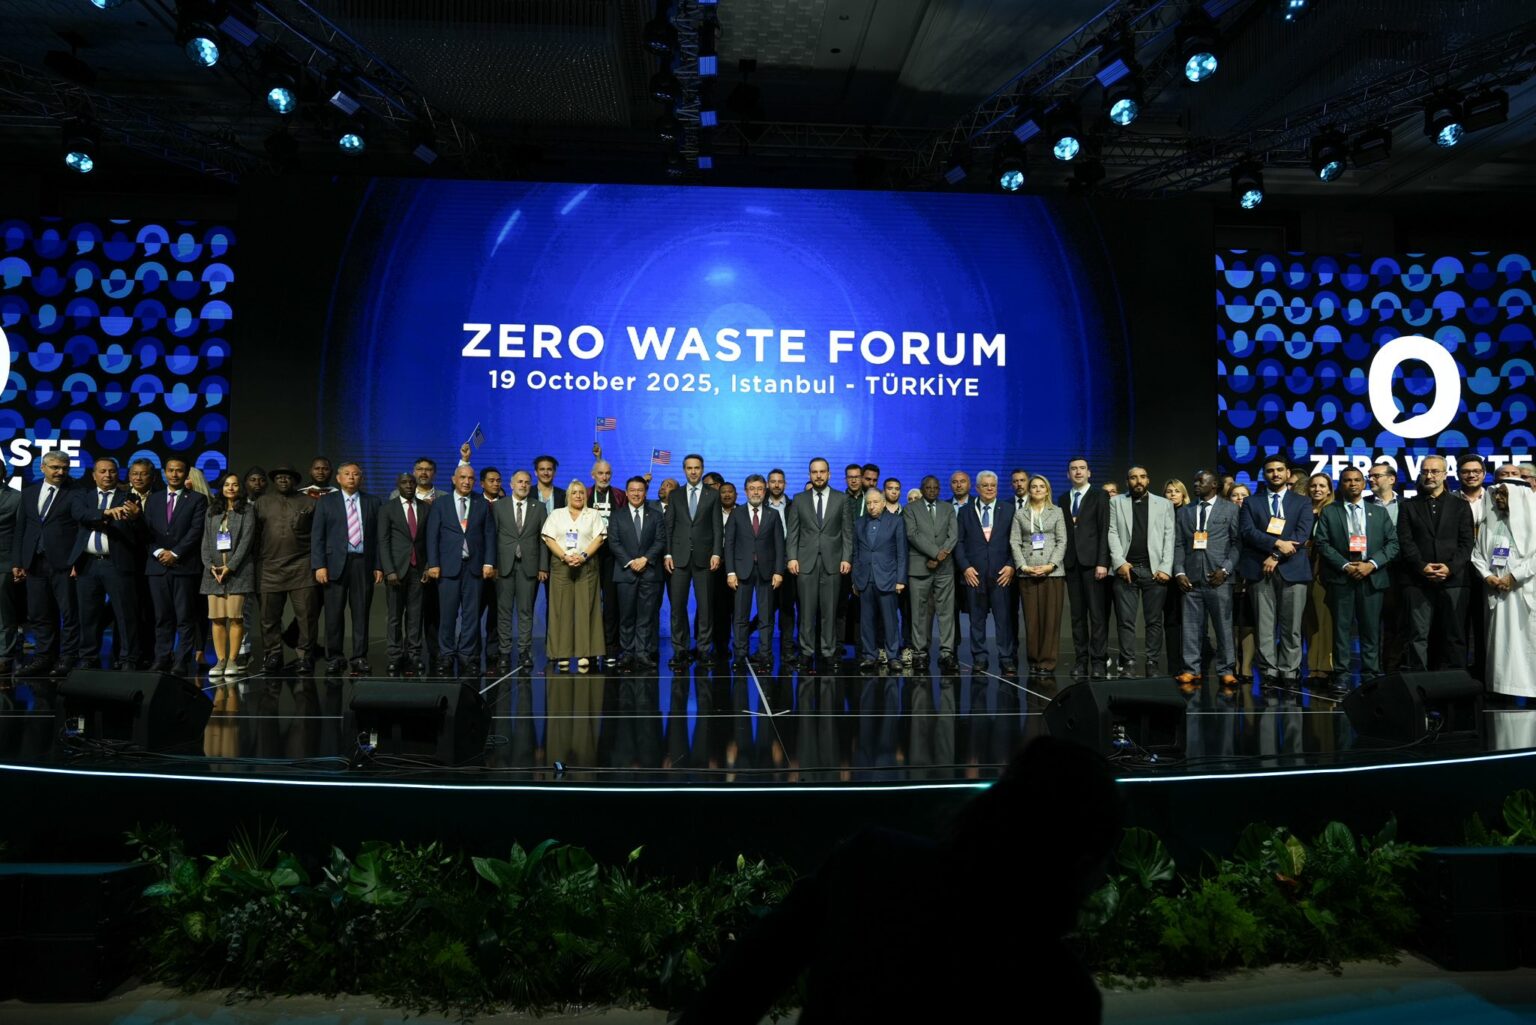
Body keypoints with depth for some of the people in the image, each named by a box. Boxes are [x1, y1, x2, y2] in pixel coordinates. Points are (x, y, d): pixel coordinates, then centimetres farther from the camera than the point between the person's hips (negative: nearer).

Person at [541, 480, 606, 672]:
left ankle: (584, 654, -4)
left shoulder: (593, 515, 12)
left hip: (586, 566, 0)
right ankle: (562, 654, 0)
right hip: (561, 565, 1)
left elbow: (598, 539, 2)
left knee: (585, 608, -4)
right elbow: (549, 539, 3)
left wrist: (583, 556, -13)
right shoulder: (556, 514, 13)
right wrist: (565, 556, -11)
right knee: (562, 609, -2)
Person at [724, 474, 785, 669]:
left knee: (766, 617, 1)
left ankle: (765, 657, 5)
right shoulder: (736, 515, 7)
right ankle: (740, 656, 7)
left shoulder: (773, 515, 9)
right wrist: (730, 572, -6)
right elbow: (729, 544, 3)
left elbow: (779, 545, 5)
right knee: (741, 616, 1)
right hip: (742, 570, 0)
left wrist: (778, 571, -5)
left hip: (766, 571, 0)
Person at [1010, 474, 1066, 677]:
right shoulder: (1020, 514, 12)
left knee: (1051, 618, -2)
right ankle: (1034, 661, 8)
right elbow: (1015, 543, 5)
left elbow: (1062, 541, 4)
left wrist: (1051, 565, -9)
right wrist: (1023, 566, -9)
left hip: (1052, 571, -1)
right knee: (1031, 618, 0)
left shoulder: (1056, 512, 11)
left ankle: (1048, 663, 2)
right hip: (1027, 573, 1)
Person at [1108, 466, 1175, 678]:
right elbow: (1112, 533, 5)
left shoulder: (1164, 504, 12)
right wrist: (1120, 562, -7)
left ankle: (1152, 663, 8)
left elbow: (1169, 537, 6)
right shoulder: (1116, 502, 12)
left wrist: (1166, 568, -5)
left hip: (1154, 570, 0)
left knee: (1154, 620, 2)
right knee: (1126, 620, -2)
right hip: (1126, 568, 0)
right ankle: (1128, 664, 2)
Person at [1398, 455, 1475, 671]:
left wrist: (1451, 567, -11)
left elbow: (1466, 543, 4)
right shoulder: (1409, 506, 12)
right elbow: (1405, 542, 2)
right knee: (1419, 635, -2)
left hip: (1453, 579, 0)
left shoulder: (1460, 506, 13)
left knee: (1454, 635, 2)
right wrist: (1422, 566, -11)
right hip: (1418, 580, 0)